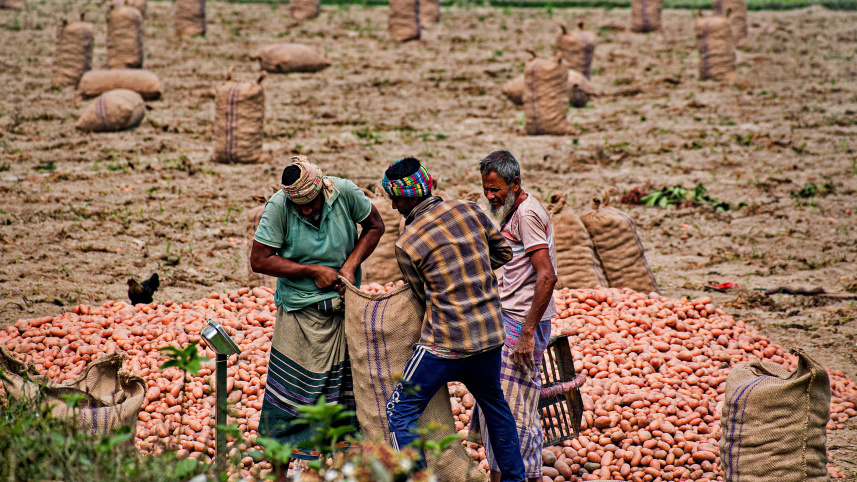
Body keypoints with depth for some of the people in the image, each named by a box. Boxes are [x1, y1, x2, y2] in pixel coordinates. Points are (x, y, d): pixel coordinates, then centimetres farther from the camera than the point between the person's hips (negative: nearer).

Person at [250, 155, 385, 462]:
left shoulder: (345, 192, -13)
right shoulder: (278, 207, -18)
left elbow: (374, 226, 4)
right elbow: (259, 260, -15)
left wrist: (351, 264, -10)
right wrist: (312, 271, -17)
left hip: (344, 299, 3)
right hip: (301, 307, -3)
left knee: (346, 377, 9)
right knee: (297, 380, 1)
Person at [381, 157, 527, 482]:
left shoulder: (406, 244, -11)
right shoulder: (469, 211, 1)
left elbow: (424, 294, 1)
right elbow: (503, 253, 14)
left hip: (446, 342, -6)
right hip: (490, 334, 6)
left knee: (401, 411, 5)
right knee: (494, 404, 26)